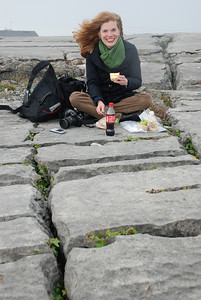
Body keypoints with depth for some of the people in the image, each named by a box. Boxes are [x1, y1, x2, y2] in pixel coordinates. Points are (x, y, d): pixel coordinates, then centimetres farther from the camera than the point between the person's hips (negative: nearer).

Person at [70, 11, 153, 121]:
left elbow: (137, 81, -4)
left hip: (124, 98, 0)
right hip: (100, 97, 0)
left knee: (147, 98, -29)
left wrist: (126, 82, -28)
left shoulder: (130, 49, -5)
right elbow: (92, 82, -6)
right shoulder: (92, 52, -4)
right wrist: (99, 101, -25)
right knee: (74, 97, -26)